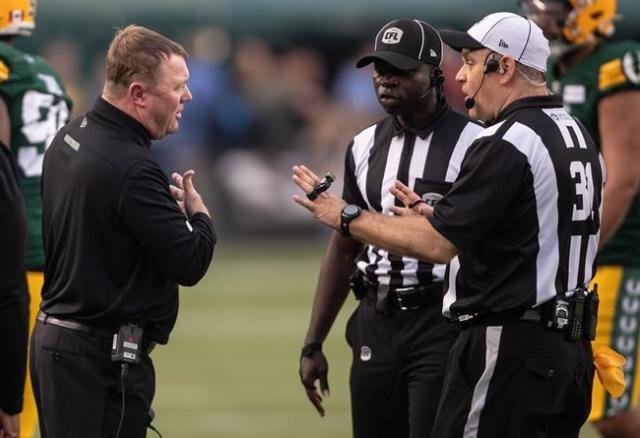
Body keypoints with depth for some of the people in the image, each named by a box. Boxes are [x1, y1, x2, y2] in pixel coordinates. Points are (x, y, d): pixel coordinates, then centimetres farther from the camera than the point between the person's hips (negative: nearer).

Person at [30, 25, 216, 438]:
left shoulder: (71, 137, 8)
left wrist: (168, 209, 6)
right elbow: (189, 264, -17)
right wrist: (199, 213, 2)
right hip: (102, 357, -10)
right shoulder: (132, 169, -21)